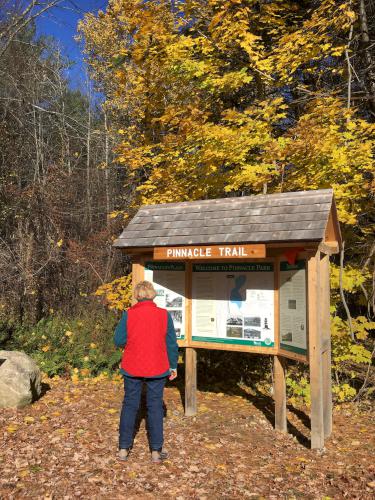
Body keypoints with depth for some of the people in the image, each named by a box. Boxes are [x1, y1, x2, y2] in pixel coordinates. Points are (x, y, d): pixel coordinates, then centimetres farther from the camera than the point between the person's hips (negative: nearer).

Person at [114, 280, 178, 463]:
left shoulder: (128, 314, -9)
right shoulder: (164, 315, -8)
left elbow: (118, 340, -7)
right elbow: (171, 343, -3)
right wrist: (173, 366, 8)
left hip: (132, 368, 1)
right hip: (157, 369, 0)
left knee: (129, 405, 15)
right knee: (155, 407, 11)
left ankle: (124, 448, 21)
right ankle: (156, 451, 17)